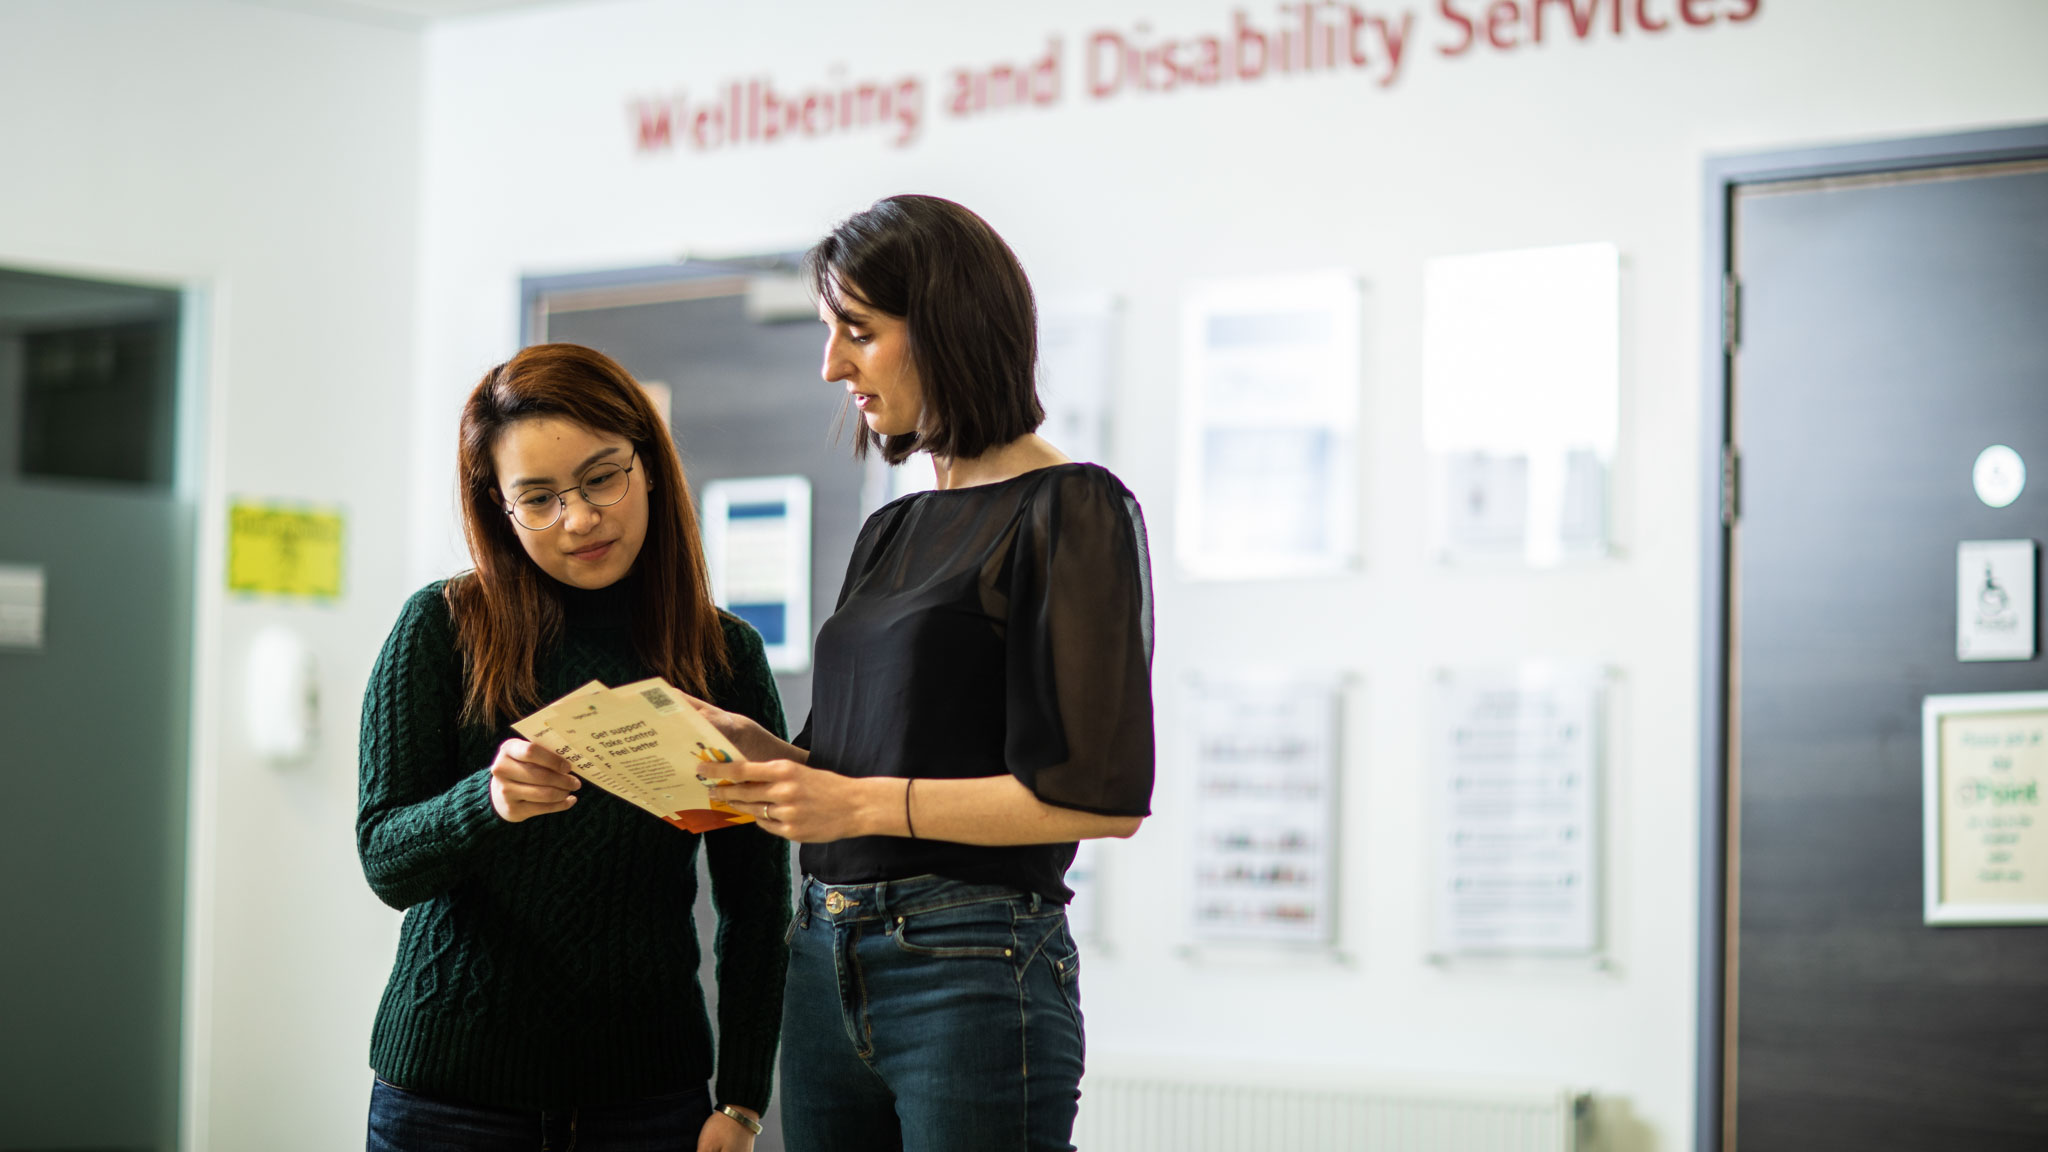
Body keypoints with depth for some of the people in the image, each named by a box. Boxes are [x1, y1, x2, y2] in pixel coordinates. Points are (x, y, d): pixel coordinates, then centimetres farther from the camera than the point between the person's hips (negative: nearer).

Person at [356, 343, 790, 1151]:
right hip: (450, 1082, -1)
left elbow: (756, 905, 4)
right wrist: (488, 802, -27)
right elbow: (385, 861, -7)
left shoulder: (726, 657, 2)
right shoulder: (442, 629, -3)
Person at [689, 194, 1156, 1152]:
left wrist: (865, 802, -16)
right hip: (828, 963, 7)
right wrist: (761, 750, 1)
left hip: (973, 967, -7)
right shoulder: (890, 534, 17)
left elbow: (1101, 795, -14)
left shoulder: (1070, 512, -6)